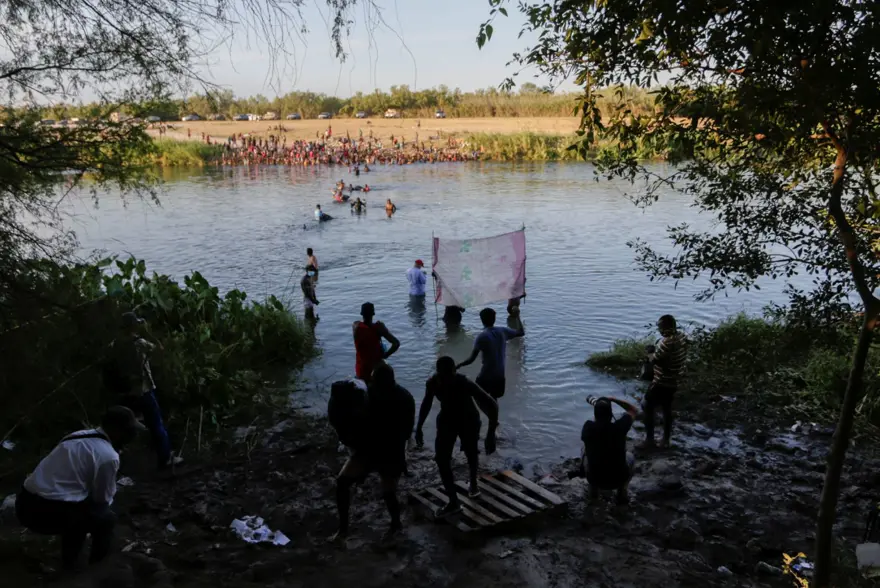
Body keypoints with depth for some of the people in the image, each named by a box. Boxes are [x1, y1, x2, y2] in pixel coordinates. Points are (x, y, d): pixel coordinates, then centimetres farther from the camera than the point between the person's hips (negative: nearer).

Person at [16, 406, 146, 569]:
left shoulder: (79, 436, 13)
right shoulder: (108, 456, -12)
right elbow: (103, 499, 3)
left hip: (25, 503, 9)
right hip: (46, 513, -9)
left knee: (79, 510, 30)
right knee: (106, 518, 8)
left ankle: (69, 564, 38)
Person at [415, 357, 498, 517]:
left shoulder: (465, 384, -36)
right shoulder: (432, 382, -24)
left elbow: (491, 405, -36)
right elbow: (426, 403, -4)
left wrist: (491, 433, -43)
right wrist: (419, 427, -1)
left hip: (468, 420, -3)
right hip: (447, 420, 3)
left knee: (471, 454, 20)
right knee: (441, 459, -6)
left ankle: (473, 483, 51)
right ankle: (453, 501, 6)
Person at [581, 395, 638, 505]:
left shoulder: (588, 427, -16)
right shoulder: (619, 427, -17)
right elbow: (634, 411, 3)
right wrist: (613, 399, -1)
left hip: (594, 479, 1)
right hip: (619, 479, 0)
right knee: (629, 456, 30)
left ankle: (593, 490, 28)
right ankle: (622, 494, 19)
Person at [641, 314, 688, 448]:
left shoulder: (668, 341, -27)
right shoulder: (682, 337, 2)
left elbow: (656, 359, -23)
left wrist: (650, 356, -3)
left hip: (661, 382, -9)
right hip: (673, 381, 9)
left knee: (648, 408, 5)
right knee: (667, 409, 17)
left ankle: (649, 439, 8)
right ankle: (666, 440, 24)